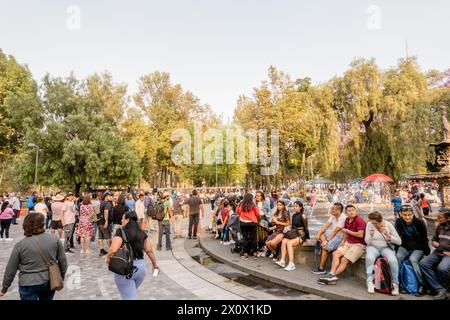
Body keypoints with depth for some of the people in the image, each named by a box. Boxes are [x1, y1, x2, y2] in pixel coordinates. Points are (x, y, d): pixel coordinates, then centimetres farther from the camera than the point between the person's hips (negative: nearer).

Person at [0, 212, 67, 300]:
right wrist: (61, 278, 14)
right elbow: (63, 262, -1)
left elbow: (10, 270, -2)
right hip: (50, 282, 2)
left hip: (28, 285, -2)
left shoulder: (20, 245, -10)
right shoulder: (54, 239, -7)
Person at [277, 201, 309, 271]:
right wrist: (289, 231, 7)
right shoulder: (293, 216, 15)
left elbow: (306, 227, -9)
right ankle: (282, 261, -25)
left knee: (289, 243, -30)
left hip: (301, 235, -7)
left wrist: (308, 238, -8)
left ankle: (291, 264, -30)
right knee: (284, 241, -21)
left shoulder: (302, 216, -9)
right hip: (294, 234, 7)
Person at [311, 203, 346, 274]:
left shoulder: (343, 218, -23)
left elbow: (335, 231, -24)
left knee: (325, 246, -23)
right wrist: (318, 234, -9)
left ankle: (321, 269, -14)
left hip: (340, 237, -10)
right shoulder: (333, 216, 5)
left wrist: (327, 240, -24)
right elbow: (326, 225, 2)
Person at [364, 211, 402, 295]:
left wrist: (389, 236, -23)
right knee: (369, 258, -33)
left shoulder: (388, 225, -9)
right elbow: (367, 241, -4)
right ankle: (370, 283, -21)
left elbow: (399, 242, -6)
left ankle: (395, 284, -11)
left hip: (386, 247, 0)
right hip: (373, 247, 0)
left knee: (393, 260, -32)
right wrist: (371, 235, -25)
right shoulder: (369, 224, -7)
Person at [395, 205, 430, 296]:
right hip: (405, 247, 2)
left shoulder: (420, 222, -12)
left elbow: (425, 239, -6)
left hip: (418, 248, -2)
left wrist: (427, 253, -7)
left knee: (413, 259, -30)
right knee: (397, 257, -25)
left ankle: (422, 285, -15)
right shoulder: (399, 222, -6)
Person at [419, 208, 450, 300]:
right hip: (438, 253, 6)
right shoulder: (440, 226, 11)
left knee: (442, 268, -34)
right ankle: (440, 290, -20)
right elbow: (433, 241, 22)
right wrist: (439, 245, 2)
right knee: (423, 263, -18)